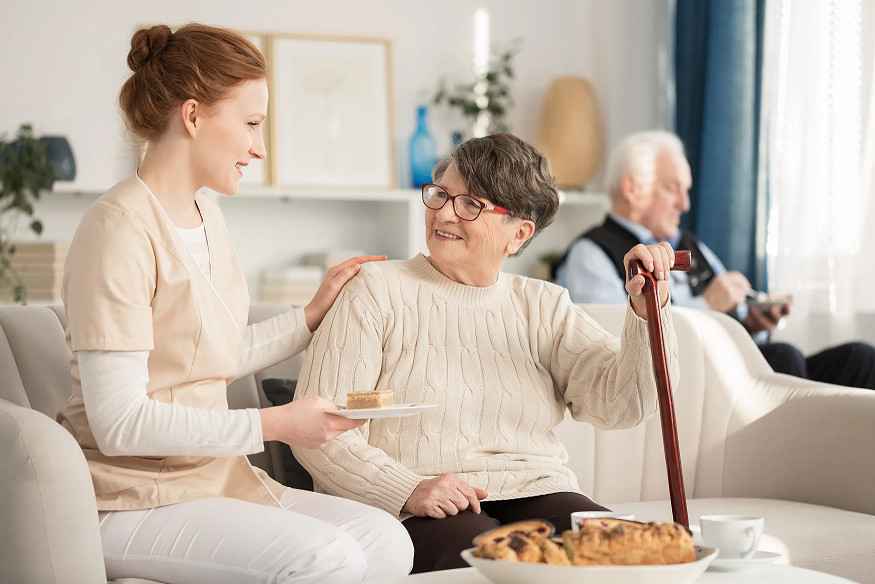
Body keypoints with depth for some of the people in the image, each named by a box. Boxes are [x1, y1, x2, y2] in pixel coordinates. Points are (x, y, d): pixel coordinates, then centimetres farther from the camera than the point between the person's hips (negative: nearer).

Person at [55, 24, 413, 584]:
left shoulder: (207, 216, 13)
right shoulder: (120, 227, -16)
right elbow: (119, 423, -21)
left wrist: (314, 314, 19)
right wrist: (274, 424, -20)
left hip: (215, 475, 9)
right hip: (132, 501, -9)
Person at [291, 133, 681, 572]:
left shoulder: (542, 306, 17)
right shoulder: (377, 293, 6)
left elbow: (621, 404, 3)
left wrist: (647, 311, -13)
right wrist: (409, 491, -19)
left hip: (537, 499, 4)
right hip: (413, 516, -4)